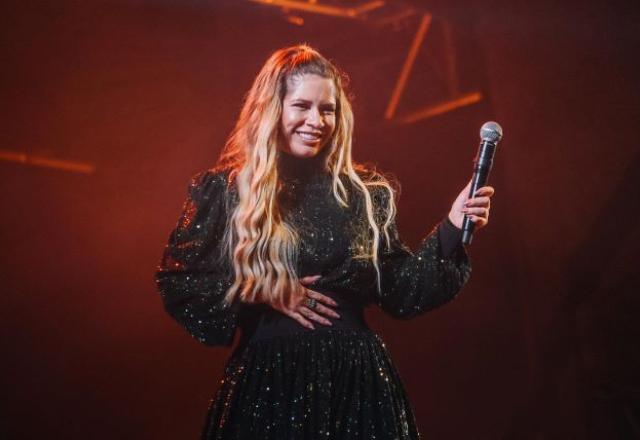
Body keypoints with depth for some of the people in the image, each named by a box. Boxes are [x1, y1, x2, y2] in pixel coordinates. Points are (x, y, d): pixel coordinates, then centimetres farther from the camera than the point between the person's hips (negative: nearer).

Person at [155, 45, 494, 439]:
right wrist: (259, 290, -10)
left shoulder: (364, 193, 4)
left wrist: (452, 229, -7)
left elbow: (400, 295, 3)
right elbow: (176, 281, -1)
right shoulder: (225, 190, -1)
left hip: (356, 377, 2)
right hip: (266, 379, -1)